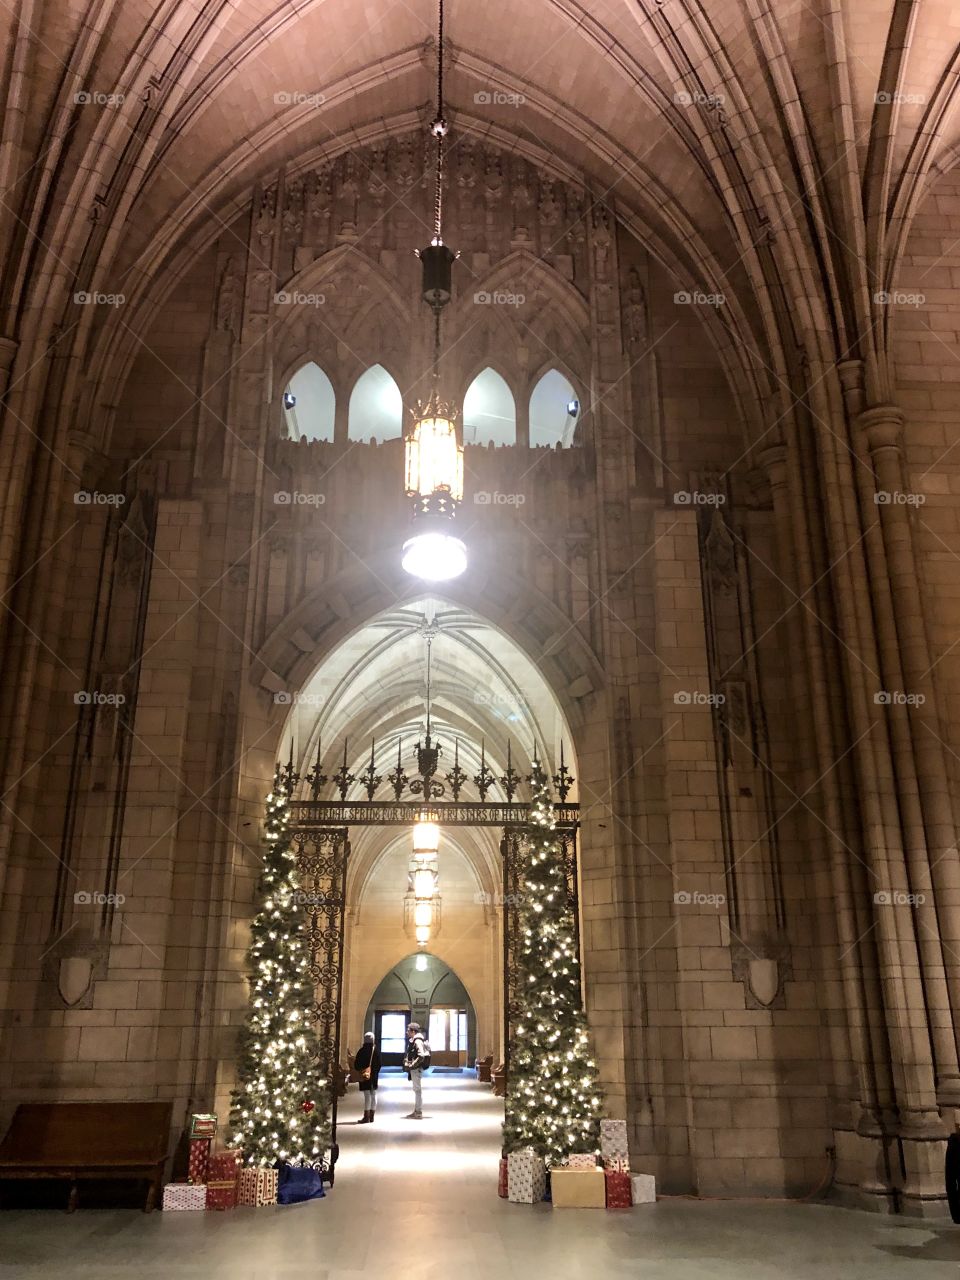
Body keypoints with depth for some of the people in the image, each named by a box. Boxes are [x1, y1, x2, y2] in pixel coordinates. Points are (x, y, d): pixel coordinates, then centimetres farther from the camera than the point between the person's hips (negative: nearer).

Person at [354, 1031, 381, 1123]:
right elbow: (379, 1063, 6)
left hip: (365, 1075, -5)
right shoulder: (376, 1050, 0)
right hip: (374, 1075, 5)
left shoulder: (362, 1050, -14)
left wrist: (358, 1069, 11)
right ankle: (372, 1116, 17)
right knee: (373, 1094, 11)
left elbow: (357, 1064, -8)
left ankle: (366, 1117, -3)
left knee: (367, 1095, -4)